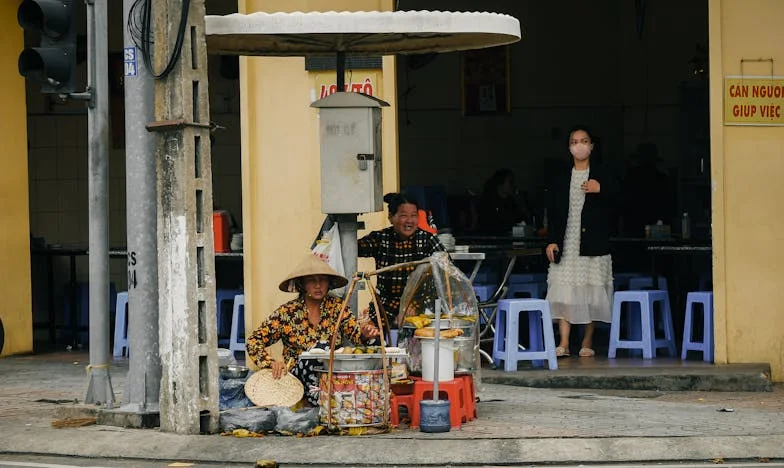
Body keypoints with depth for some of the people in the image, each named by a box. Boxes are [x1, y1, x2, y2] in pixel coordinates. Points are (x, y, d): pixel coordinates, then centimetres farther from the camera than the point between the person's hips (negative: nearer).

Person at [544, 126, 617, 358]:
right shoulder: (560, 177, 11)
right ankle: (564, 343, -8)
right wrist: (552, 241, 0)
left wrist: (600, 190, -16)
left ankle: (587, 342, 10)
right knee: (563, 290, -7)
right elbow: (553, 212, 10)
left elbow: (616, 201, 3)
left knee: (591, 291, 0)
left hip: (593, 243, -1)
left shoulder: (602, 175, 6)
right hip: (566, 243, 1)